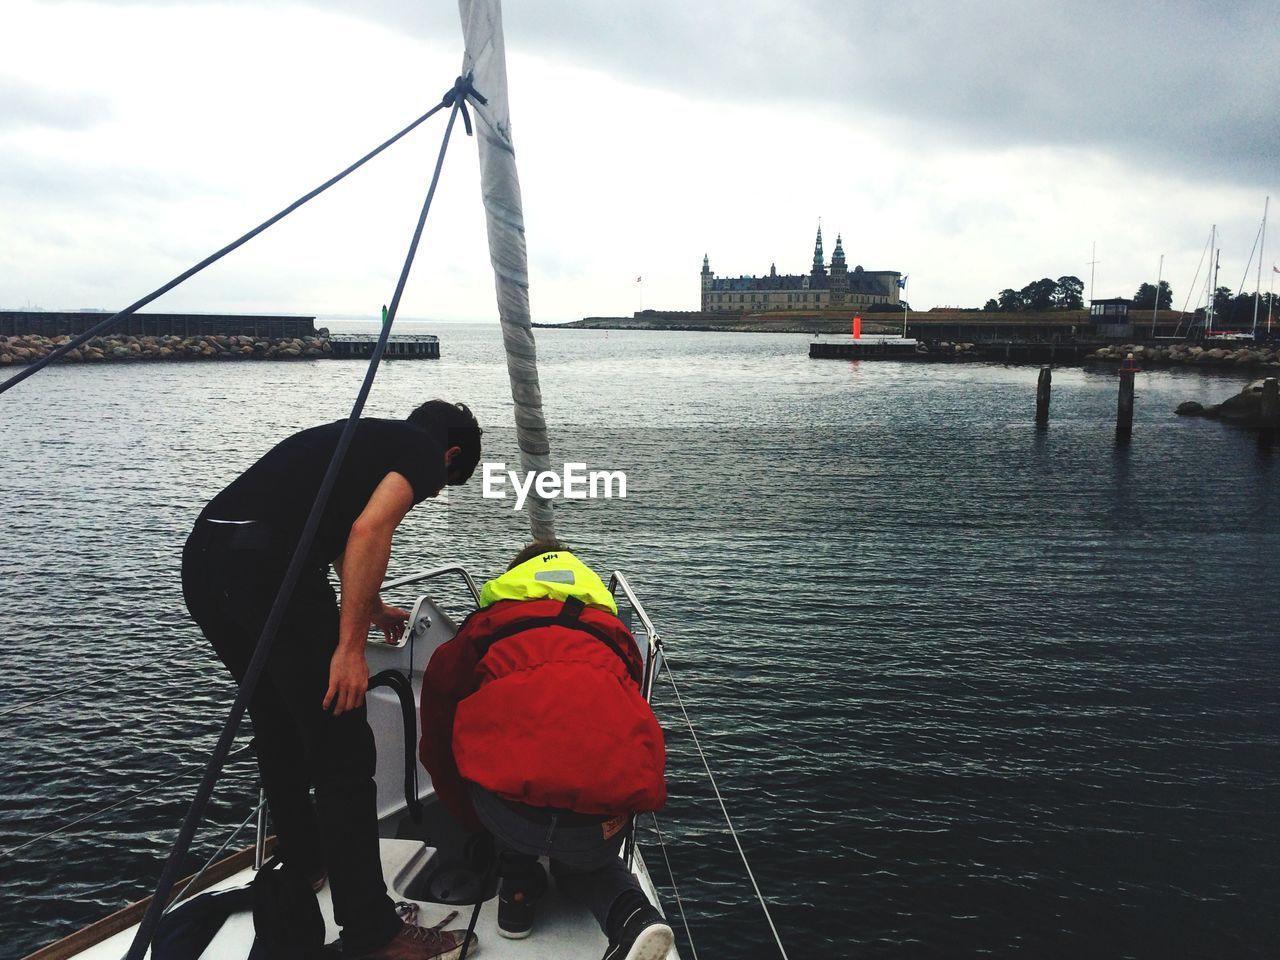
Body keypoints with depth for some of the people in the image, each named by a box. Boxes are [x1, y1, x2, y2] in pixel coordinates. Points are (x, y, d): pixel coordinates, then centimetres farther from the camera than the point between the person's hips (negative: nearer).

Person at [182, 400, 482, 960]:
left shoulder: (363, 436, 32)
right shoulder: (424, 450, 7)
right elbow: (368, 528, -13)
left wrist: (373, 608, 62)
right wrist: (351, 645, -12)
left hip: (200, 559, 9)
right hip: (267, 569, -9)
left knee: (278, 730, 26)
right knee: (343, 754, -1)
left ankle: (302, 866, 44)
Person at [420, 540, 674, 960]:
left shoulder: (488, 626, 21)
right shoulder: (611, 633, 26)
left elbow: (436, 743, 25)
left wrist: (473, 819, 38)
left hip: (510, 817, -1)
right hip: (603, 823, 1)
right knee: (584, 865, 37)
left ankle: (518, 887, 28)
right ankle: (631, 915, 6)